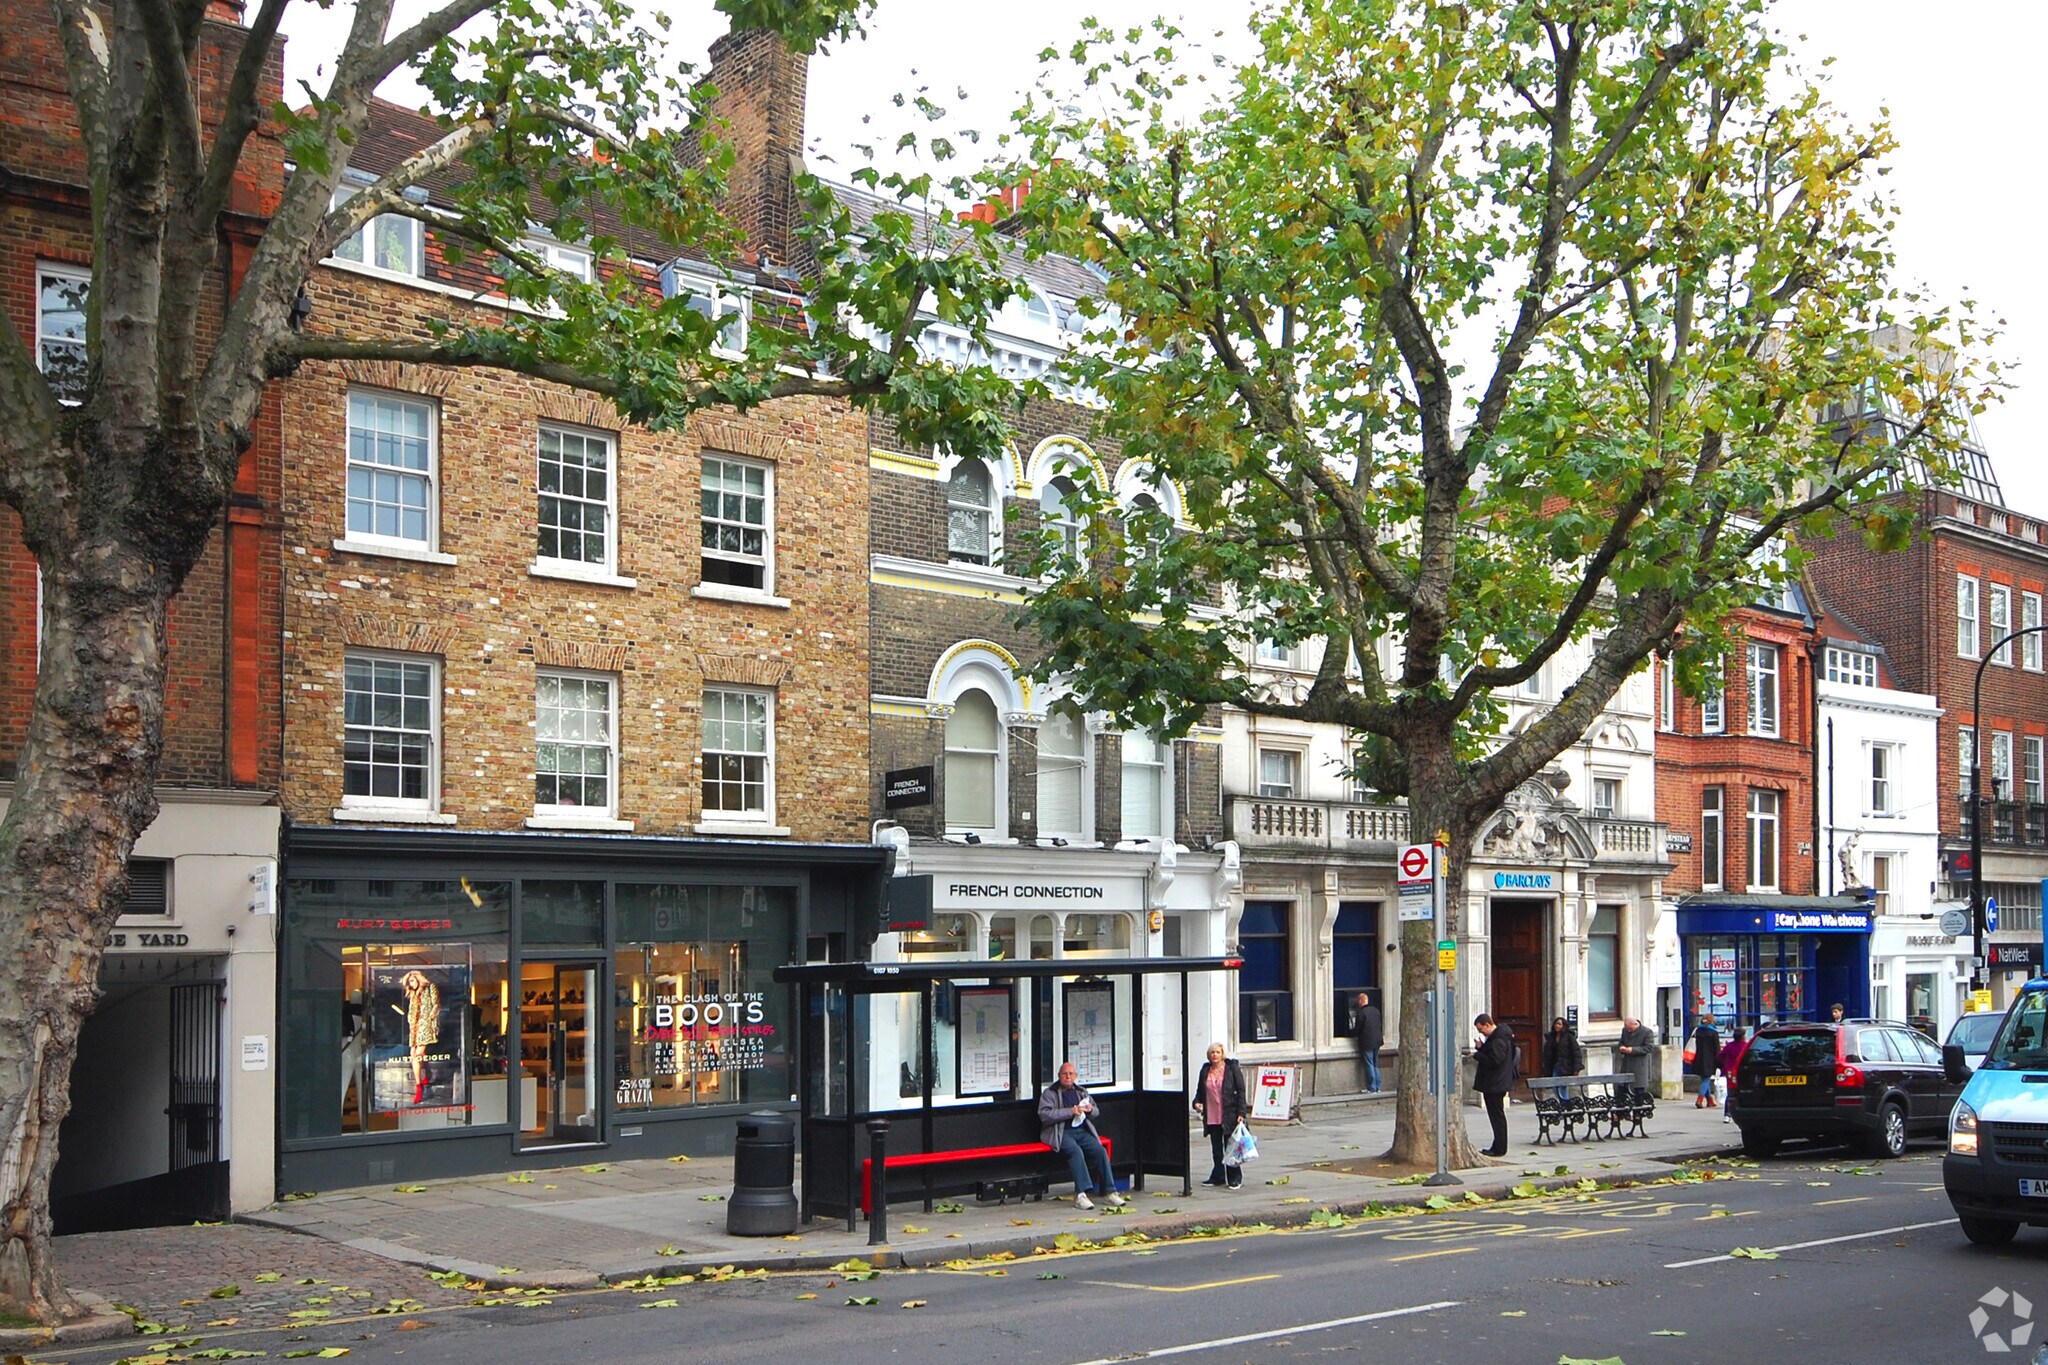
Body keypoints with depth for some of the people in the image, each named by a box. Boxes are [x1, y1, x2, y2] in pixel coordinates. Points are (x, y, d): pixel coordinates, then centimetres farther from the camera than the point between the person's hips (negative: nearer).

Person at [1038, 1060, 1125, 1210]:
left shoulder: (1081, 1091, 21)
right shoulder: (1049, 1093, 5)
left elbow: (1096, 1112, 30)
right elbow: (1044, 1115, -11)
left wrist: (1090, 1109, 3)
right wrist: (1070, 1111, -15)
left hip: (1082, 1131, 5)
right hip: (1060, 1133, -5)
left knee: (1100, 1150, -20)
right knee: (1075, 1151, -33)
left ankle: (1109, 1192, -16)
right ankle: (1080, 1195, -36)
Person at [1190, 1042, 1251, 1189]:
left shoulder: (1232, 1068, -4)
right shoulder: (1205, 1070, 9)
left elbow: (1241, 1091, -5)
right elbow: (1200, 1091, 18)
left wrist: (1241, 1112, -12)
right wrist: (1197, 1103, -3)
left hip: (1229, 1116, -5)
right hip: (1211, 1117, 5)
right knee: (1216, 1149, 11)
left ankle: (1235, 1179, 9)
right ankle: (1217, 1177, 21)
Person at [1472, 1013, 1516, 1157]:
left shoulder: (1499, 1040, -20)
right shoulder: (1495, 1036, 14)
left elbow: (1494, 1061, -25)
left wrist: (1477, 1055, -15)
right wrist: (1481, 1048, 6)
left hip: (1495, 1085, -11)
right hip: (1493, 1084, 11)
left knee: (1497, 1115, -5)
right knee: (1497, 1115, 14)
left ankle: (1499, 1148, -1)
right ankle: (1498, 1147, 21)